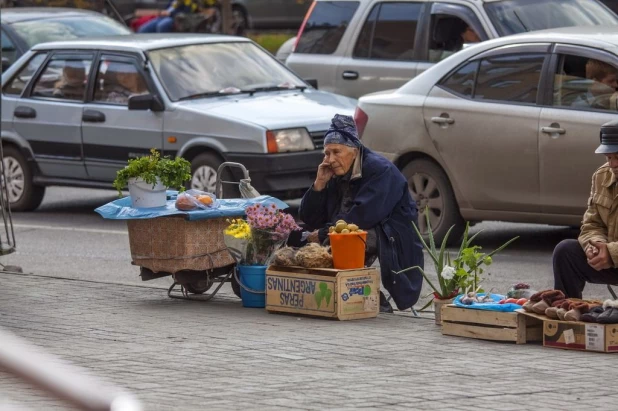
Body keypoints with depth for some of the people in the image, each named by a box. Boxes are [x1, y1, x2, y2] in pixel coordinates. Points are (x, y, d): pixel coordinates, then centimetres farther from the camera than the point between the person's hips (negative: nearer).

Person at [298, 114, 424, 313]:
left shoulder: (379, 169, -13)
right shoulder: (335, 176, 11)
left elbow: (364, 215, -25)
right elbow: (310, 221, 8)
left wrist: (323, 234, -21)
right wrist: (319, 184, -5)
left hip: (394, 241, -9)